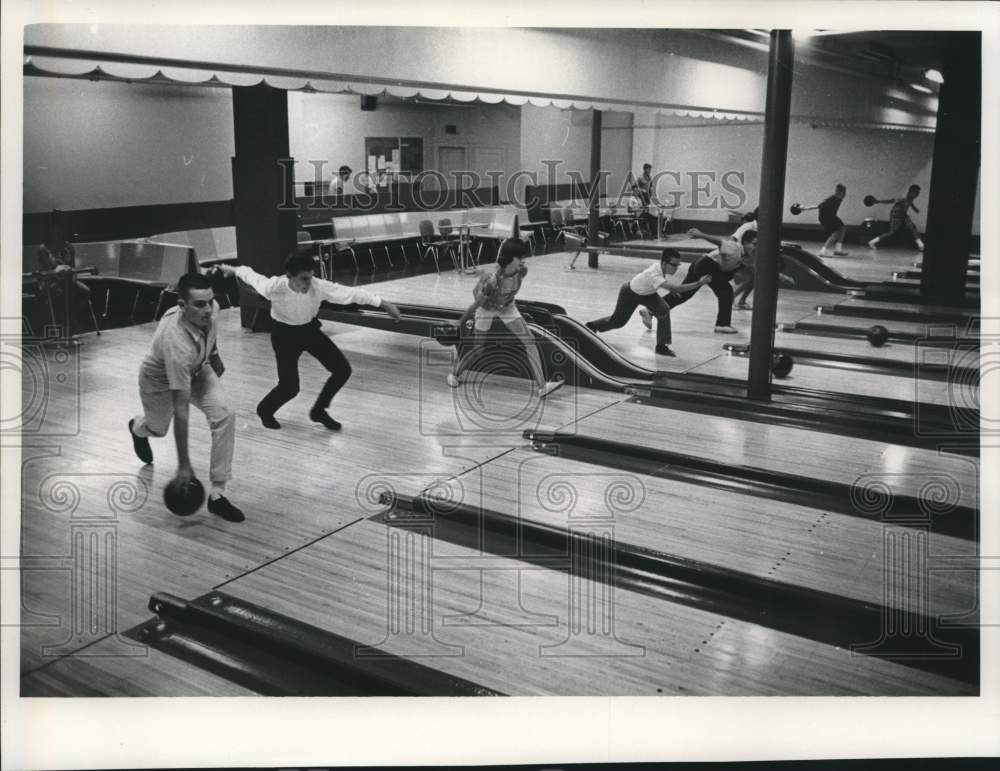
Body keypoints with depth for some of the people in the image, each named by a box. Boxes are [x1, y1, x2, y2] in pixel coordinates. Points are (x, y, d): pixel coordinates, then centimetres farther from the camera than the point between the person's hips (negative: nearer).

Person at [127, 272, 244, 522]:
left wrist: (214, 356, 15)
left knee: (224, 416, -20)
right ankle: (138, 428, 65)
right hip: (160, 382, -4)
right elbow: (180, 408, -42)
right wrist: (183, 464, -38)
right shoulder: (177, 343, -46)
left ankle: (217, 495, -13)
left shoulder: (210, 310, -30)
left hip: (197, 370, 4)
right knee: (158, 428, 24)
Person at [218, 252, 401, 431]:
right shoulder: (273, 287, -32)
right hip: (285, 334, -3)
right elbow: (250, 275, -13)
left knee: (343, 370, -3)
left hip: (310, 329, 4)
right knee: (290, 387, -7)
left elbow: (350, 292, -30)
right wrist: (232, 269, 8)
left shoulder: (318, 286, -29)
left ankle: (318, 411, 21)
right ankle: (265, 410, 28)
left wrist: (383, 303, -34)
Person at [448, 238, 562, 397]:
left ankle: (541, 387, -6)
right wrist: (462, 321, -11)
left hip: (507, 308, 4)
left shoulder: (522, 271, -25)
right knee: (477, 347, 10)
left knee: (530, 342, -7)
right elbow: (476, 304, -25)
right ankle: (454, 373, 40)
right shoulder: (492, 279, -40)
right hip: (487, 309, -4)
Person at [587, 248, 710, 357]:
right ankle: (592, 326, 41)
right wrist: (699, 283, -60)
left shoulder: (659, 265, -23)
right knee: (618, 321, 12)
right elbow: (675, 288, -57)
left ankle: (661, 345, -7)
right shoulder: (654, 274, -47)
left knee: (663, 310, -17)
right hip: (630, 293, -6)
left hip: (646, 292, 6)